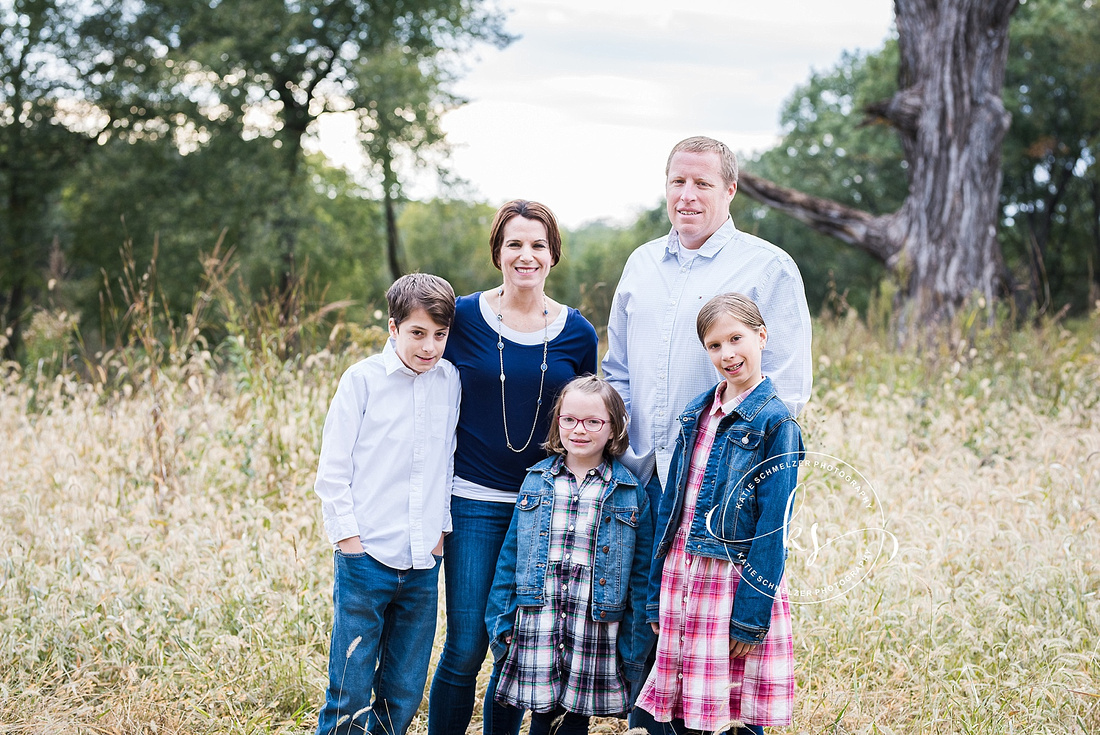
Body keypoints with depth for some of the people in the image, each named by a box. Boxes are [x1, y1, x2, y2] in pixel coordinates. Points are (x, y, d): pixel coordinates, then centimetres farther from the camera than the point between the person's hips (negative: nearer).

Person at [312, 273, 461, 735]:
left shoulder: (449, 380, 7)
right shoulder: (363, 379, -4)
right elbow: (332, 470, -2)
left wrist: (441, 528, 13)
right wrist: (349, 536, -7)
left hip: (423, 563, 4)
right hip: (366, 558, -4)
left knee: (404, 695, 9)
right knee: (349, 694, -3)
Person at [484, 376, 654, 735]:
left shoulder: (630, 492, 1)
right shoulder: (537, 481, 7)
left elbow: (641, 574, 1)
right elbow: (510, 556, 10)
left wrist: (634, 650, -1)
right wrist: (501, 621, 6)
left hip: (596, 634, -1)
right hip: (537, 631, 1)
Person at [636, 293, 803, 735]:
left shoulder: (775, 424, -8)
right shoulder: (697, 413, 10)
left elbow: (772, 529, -12)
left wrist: (751, 618, -15)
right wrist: (657, 598, 12)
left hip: (735, 581, -6)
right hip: (682, 578, 6)